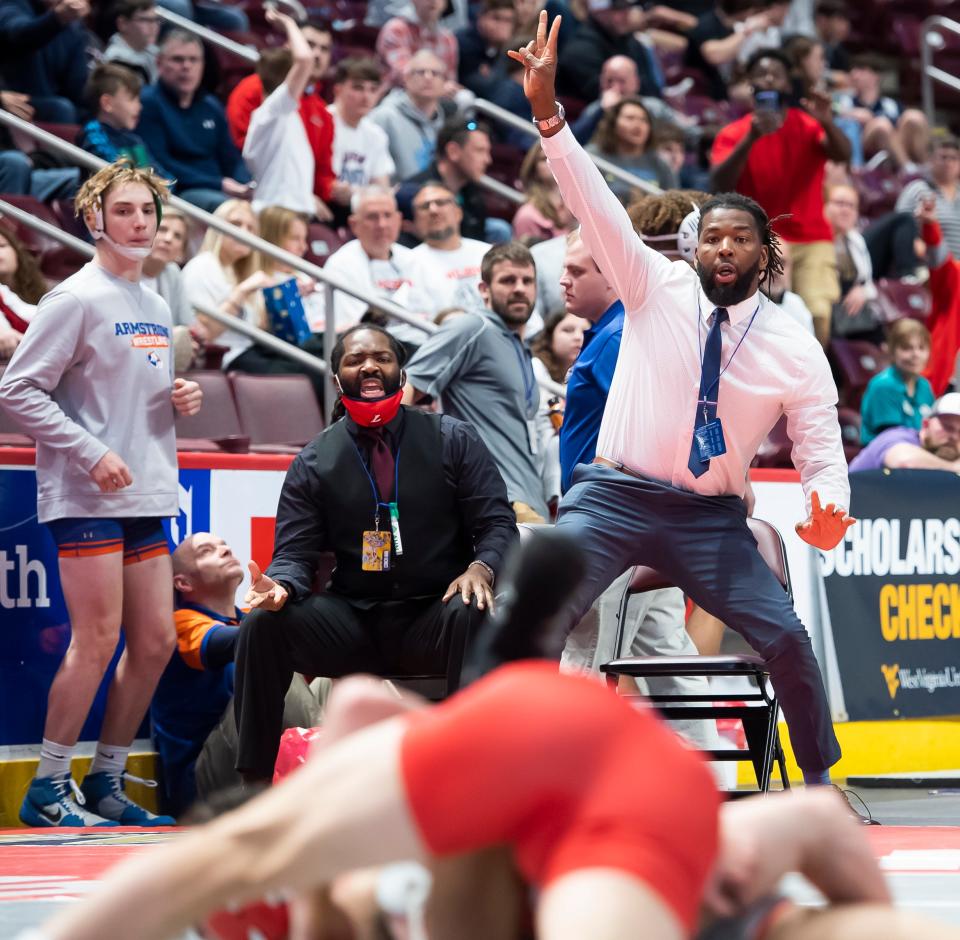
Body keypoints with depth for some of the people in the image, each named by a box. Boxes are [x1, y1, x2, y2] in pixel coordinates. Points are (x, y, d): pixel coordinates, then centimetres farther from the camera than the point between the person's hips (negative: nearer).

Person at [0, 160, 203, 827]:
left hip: (148, 496, 8)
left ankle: (106, 783, 16)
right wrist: (93, 453, -18)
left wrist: (180, 400, 4)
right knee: (97, 641, -10)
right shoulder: (78, 299, -8)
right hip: (87, 497, -8)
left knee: (155, 641, 6)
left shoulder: (158, 308, 16)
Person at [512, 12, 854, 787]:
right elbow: (596, 207, -10)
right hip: (613, 498, -1)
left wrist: (830, 511, -22)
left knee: (786, 636, -11)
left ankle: (820, 785, 10)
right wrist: (548, 112, -22)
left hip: (709, 519, 1)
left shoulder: (796, 352, 0)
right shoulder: (654, 289, 0)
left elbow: (823, 453, 2)